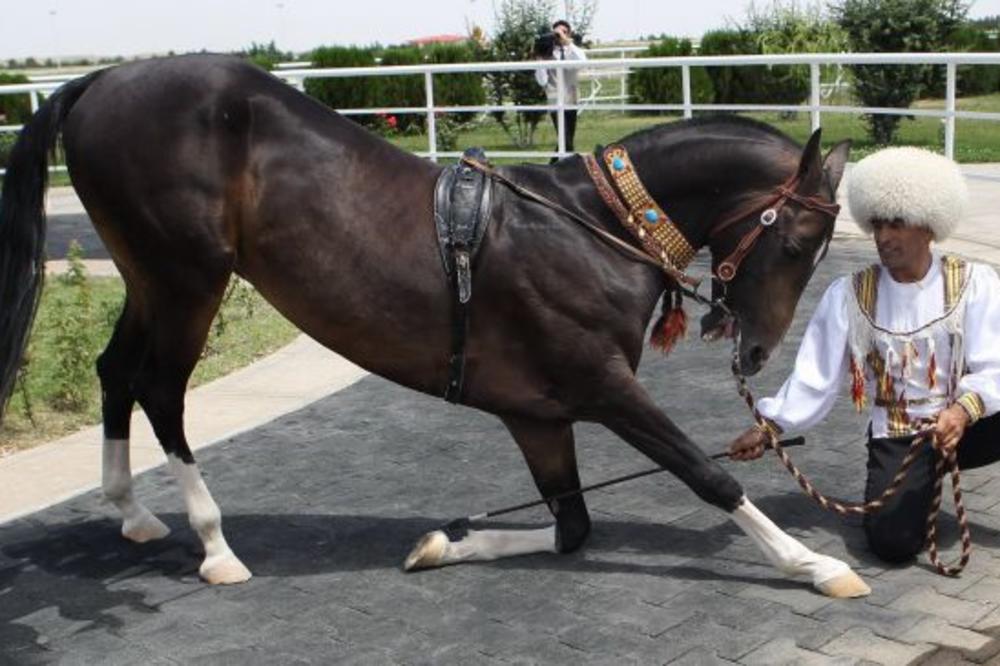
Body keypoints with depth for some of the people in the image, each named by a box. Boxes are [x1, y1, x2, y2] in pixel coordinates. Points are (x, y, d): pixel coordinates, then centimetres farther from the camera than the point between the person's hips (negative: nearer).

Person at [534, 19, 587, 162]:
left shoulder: (573, 51, 7)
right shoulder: (548, 52, -1)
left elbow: (582, 62, -20)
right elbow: (542, 81, -9)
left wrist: (567, 42, -22)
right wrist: (541, 61, -17)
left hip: (572, 101, 5)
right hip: (556, 102, -4)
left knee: (567, 141, 12)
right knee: (566, 143, -14)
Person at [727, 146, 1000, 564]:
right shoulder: (850, 296, -1)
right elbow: (815, 375, -2)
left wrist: (962, 411, -33)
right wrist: (769, 427, -13)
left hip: (965, 425, 0)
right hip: (896, 436, 1)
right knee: (892, 541, -21)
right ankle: (925, 482, 12)